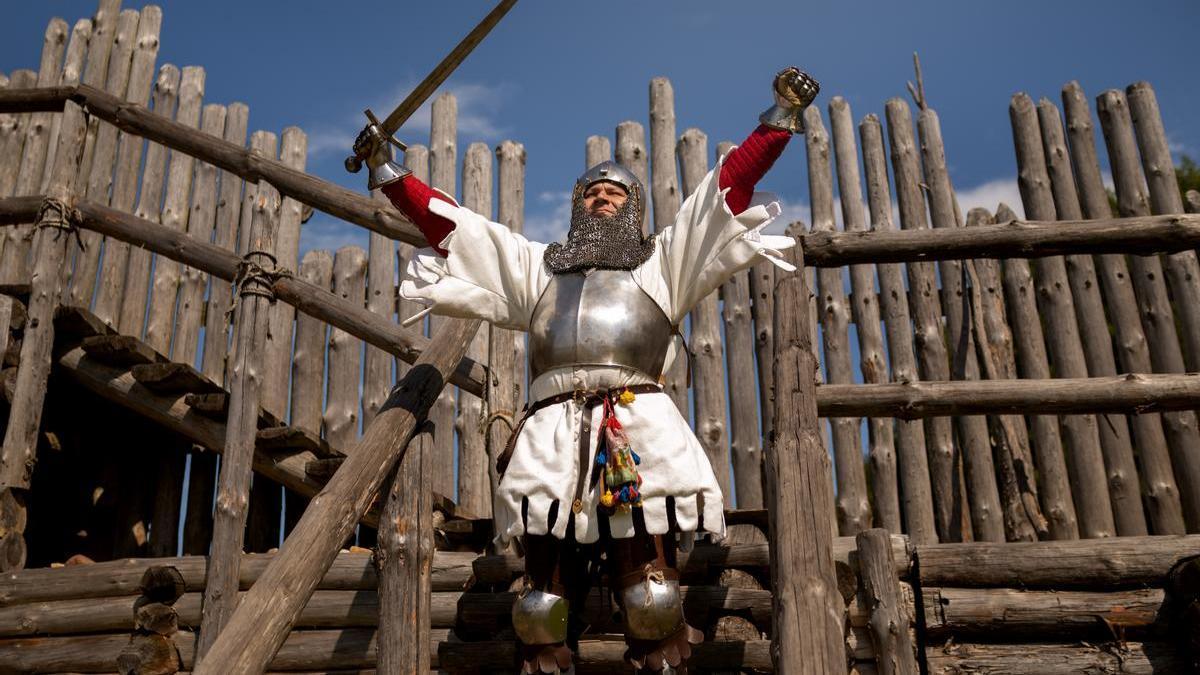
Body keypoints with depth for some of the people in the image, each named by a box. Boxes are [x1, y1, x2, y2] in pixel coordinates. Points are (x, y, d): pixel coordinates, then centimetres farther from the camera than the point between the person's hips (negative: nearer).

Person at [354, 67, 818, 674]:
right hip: (551, 440, 2)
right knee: (543, 606, -5)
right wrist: (390, 175, 27)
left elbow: (729, 187, 20)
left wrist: (778, 119, 15)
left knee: (652, 599, -13)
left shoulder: (662, 260, 26)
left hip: (640, 431, -1)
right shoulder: (536, 266, 31)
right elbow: (449, 225, 30)